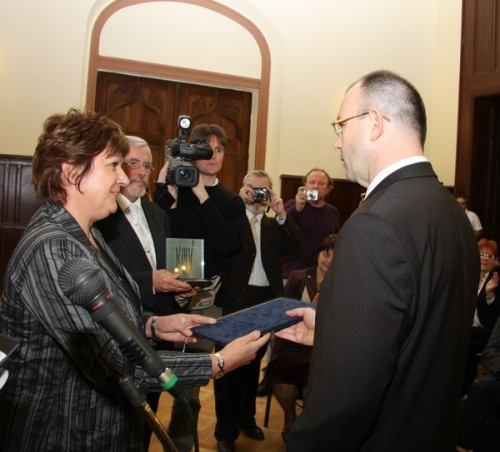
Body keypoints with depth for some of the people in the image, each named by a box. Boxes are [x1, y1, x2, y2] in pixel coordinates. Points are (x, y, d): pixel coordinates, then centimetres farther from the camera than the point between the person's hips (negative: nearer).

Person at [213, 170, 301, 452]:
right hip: (236, 298, -4)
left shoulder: (274, 225, 11)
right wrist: (238, 203, -19)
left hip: (267, 299, 4)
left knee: (253, 362, 17)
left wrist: (282, 214, -13)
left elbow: (295, 247, -3)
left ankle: (247, 418, 35)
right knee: (230, 363, 4)